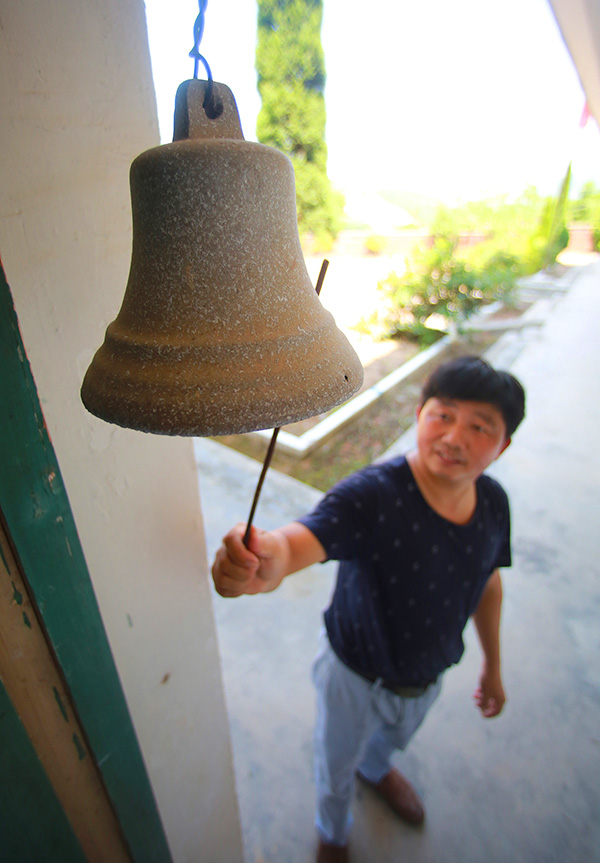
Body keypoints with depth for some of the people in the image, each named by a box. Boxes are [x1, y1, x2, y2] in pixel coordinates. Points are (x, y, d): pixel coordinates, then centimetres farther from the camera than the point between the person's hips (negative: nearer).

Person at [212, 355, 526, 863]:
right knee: (336, 769, 28)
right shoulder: (371, 495, -37)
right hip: (357, 677, -4)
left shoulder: (494, 502, -17)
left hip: (428, 675, 4)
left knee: (395, 737, 38)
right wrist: (268, 559, -77)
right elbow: (303, 540, -53)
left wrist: (493, 665, 11)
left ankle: (376, 769, 76)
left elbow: (488, 583, -1)